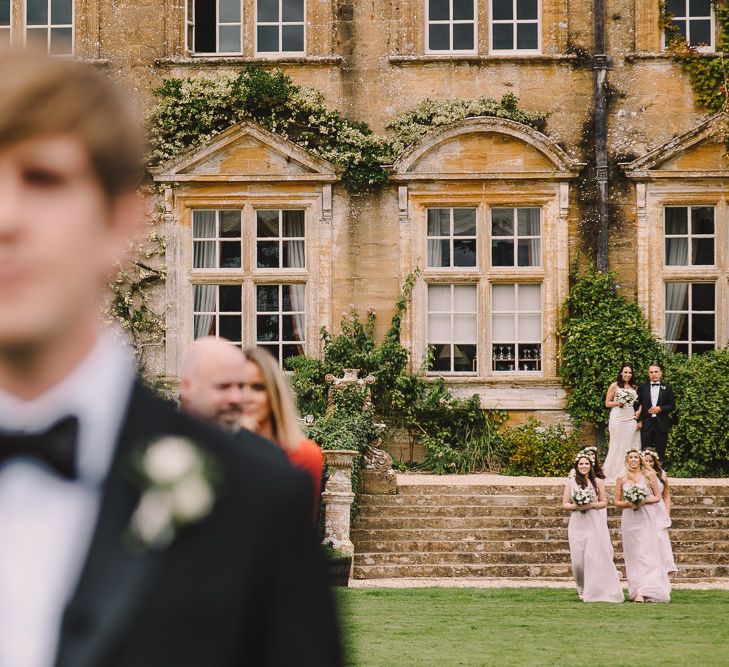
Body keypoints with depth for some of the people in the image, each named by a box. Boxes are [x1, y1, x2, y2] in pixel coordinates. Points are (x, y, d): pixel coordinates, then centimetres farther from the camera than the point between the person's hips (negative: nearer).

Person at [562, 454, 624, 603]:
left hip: (595, 523, -1)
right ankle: (582, 589, 14)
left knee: (595, 556, -10)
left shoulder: (598, 482, 6)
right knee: (578, 558, -4)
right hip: (577, 523, 1)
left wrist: (592, 505, -10)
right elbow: (565, 504, 8)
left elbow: (604, 502, 8)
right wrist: (576, 506, -11)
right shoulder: (571, 482, 8)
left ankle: (596, 591, -3)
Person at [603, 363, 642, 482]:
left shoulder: (634, 387, 13)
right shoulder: (614, 386, 2)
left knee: (630, 446, 2)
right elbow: (607, 403, 3)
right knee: (617, 445, -3)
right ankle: (613, 474, 2)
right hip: (618, 418, -4)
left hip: (631, 419, 4)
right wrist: (617, 403, -14)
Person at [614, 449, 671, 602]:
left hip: (646, 518, -2)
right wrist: (627, 504, -10)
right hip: (629, 519, 2)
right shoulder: (621, 479, 7)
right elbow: (617, 502, 10)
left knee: (646, 554, -12)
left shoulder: (649, 475, 4)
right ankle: (637, 590, 4)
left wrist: (645, 501, -10)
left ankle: (644, 592, -18)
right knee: (633, 555, 1)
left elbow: (656, 497, 8)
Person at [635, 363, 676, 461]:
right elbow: (638, 405, 8)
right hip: (646, 423, 0)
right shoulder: (642, 387, 8)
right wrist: (638, 420, -1)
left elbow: (672, 406, 5)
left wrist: (660, 409, -11)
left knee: (660, 452, 1)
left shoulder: (667, 388, 6)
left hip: (661, 424, 0)